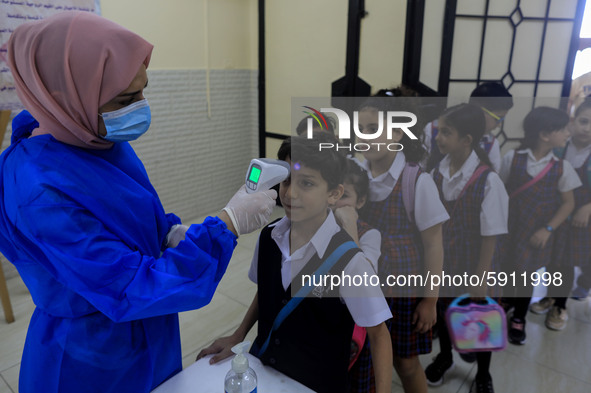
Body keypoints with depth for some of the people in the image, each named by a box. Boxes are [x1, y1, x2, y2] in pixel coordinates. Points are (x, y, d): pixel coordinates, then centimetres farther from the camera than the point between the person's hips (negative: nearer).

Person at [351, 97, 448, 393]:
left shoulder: (417, 182, -16)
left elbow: (433, 245, -9)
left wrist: (430, 301, -6)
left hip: (403, 290, -3)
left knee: (406, 363, 16)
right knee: (360, 364, 14)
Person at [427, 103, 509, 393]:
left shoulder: (488, 181, -23)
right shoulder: (437, 173, -9)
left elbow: (490, 236, -17)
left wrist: (480, 279, -12)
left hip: (470, 265, -4)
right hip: (440, 262, 4)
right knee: (442, 311, 22)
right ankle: (444, 358, 52)